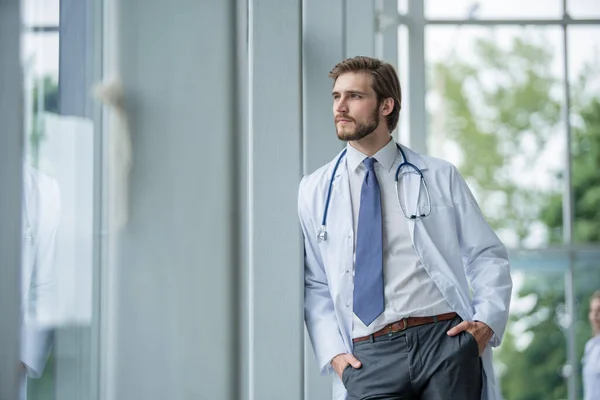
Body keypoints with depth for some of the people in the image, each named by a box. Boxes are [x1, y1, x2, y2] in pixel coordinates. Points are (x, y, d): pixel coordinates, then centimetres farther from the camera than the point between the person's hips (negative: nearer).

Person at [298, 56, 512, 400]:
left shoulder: (440, 177, 10)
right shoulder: (314, 191, 12)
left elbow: (488, 257, 11)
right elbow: (315, 285, 11)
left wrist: (488, 320, -6)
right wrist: (332, 352, -2)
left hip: (445, 338, 0)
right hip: (369, 356, 0)